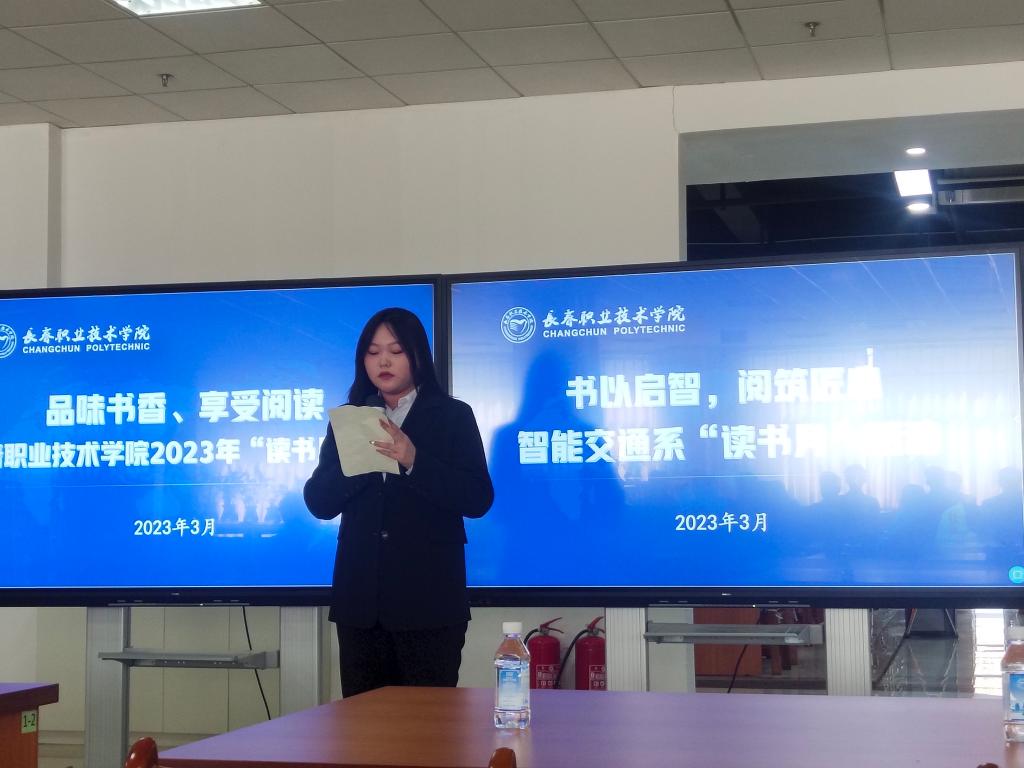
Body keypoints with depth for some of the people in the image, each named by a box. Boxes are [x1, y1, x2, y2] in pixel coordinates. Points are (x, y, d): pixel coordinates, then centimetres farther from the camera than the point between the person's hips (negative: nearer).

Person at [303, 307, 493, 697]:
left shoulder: (453, 416, 3)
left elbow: (478, 499, -6)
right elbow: (319, 502, 5)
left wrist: (414, 461, -18)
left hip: (428, 596, -3)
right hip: (360, 599, 3)